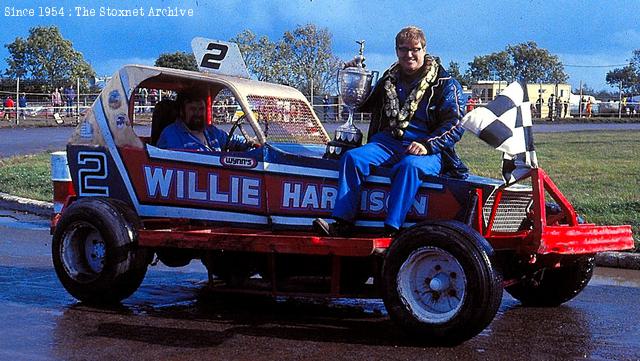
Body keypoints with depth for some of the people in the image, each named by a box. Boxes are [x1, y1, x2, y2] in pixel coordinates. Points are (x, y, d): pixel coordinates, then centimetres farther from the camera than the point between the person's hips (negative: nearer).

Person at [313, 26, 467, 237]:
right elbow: (362, 105, 36)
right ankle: (341, 224, -33)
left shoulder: (445, 83, 6)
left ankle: (391, 231, -46)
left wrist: (427, 145, -19)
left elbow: (455, 124, -3)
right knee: (352, 158, -23)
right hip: (387, 142, 4)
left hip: (428, 151, -4)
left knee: (409, 165, -38)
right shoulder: (389, 80, 22)